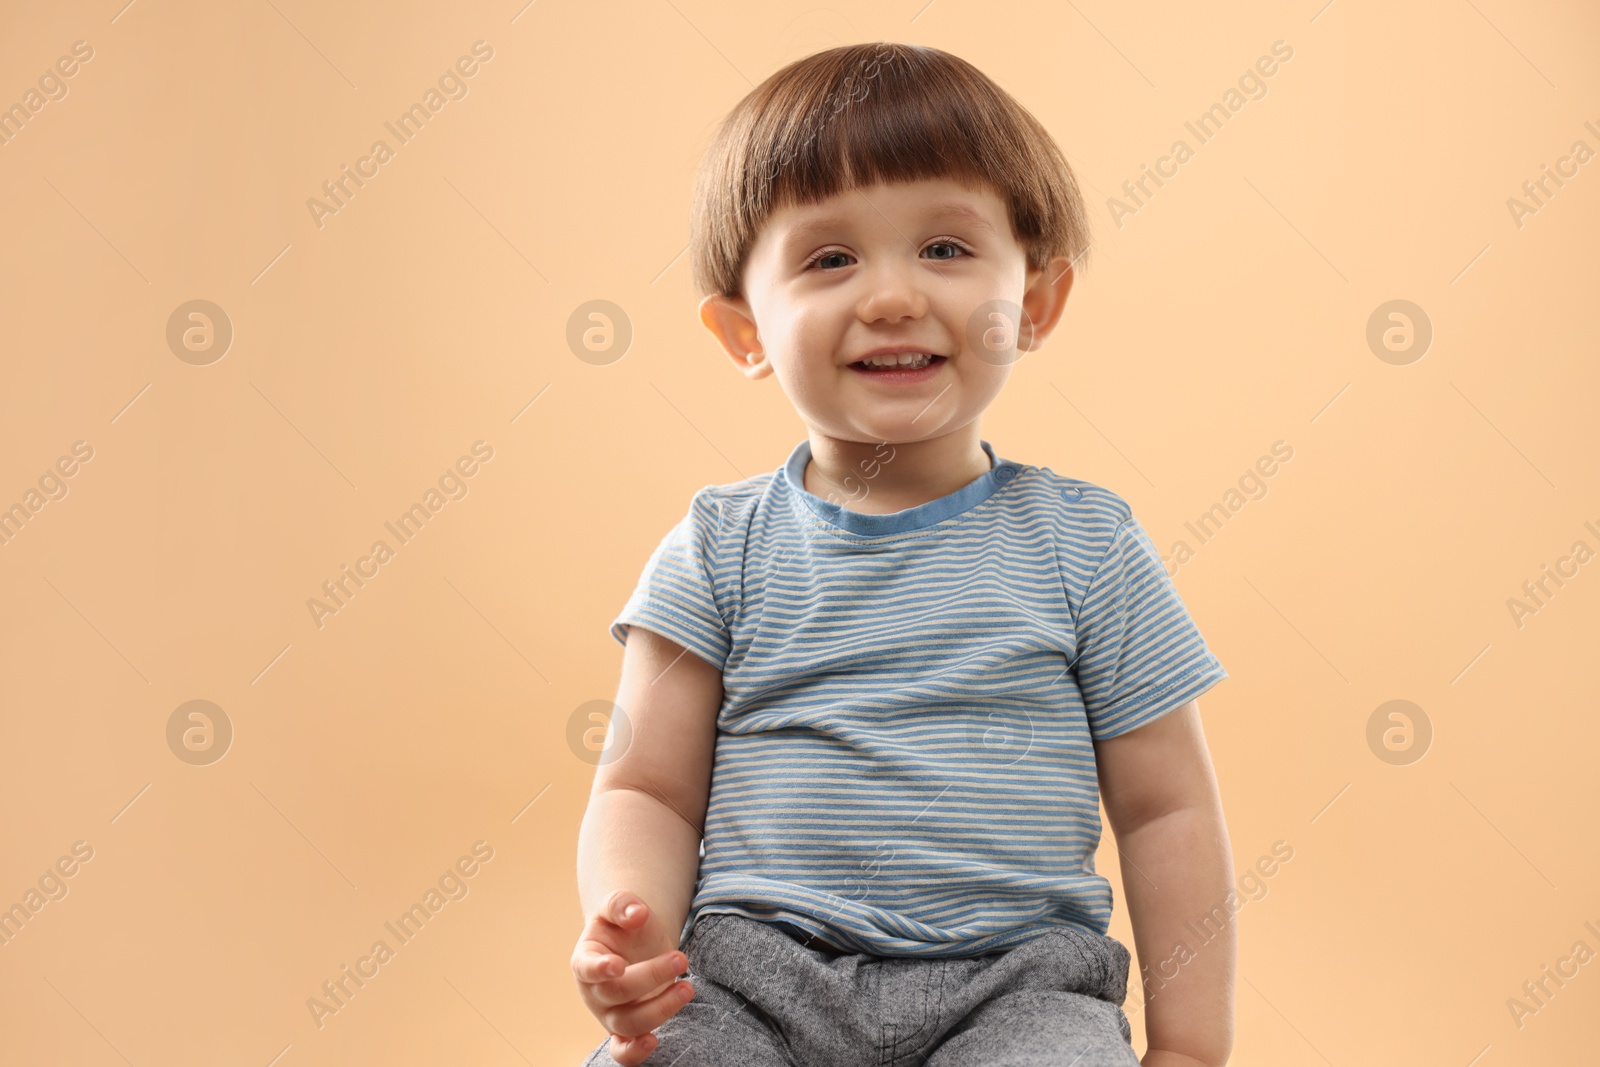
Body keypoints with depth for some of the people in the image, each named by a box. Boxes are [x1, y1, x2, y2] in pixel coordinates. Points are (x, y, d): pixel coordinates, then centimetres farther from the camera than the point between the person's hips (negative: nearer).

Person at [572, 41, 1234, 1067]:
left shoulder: (1085, 544, 4)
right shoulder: (721, 549, 4)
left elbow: (1168, 812, 7)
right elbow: (647, 791, 6)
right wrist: (632, 929, -15)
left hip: (1014, 983, -1)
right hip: (747, 981, 1)